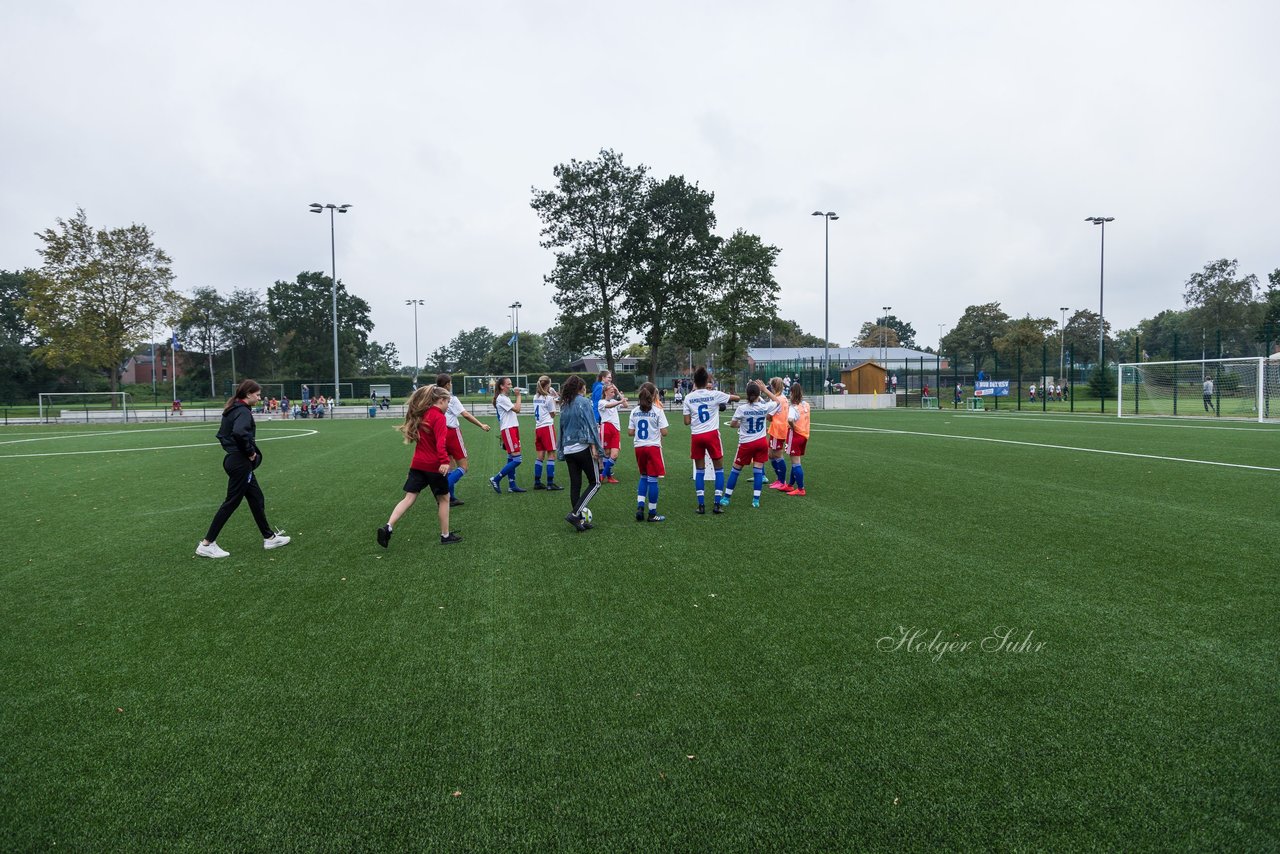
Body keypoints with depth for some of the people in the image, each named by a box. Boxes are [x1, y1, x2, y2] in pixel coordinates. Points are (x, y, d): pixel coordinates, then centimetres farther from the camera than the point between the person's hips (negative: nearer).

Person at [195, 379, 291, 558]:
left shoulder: (232, 410, 13)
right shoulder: (244, 412, -17)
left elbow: (221, 434, 19)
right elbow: (239, 433, -34)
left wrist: (232, 449, 15)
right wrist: (250, 451, -21)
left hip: (233, 459, 10)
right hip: (240, 463, -10)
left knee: (256, 498, 15)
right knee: (231, 502, -2)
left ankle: (269, 537, 22)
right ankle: (207, 544, 4)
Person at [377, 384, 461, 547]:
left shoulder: (421, 415, 12)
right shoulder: (439, 417, -13)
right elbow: (440, 442, -26)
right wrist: (444, 461, -34)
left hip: (417, 464, 7)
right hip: (434, 465, -7)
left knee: (409, 498, 3)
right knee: (444, 499, 9)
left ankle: (388, 527, -13)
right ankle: (445, 535, 17)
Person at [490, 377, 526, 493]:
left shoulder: (506, 398, 20)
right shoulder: (501, 398, -11)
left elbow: (516, 411, 17)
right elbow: (517, 409, -14)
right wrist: (518, 396, -7)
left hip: (513, 429, 10)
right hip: (508, 430, -10)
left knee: (511, 458, 9)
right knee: (516, 459, -12)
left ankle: (512, 485, 11)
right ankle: (496, 479, -5)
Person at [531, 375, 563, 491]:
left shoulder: (536, 397, 12)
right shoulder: (549, 398, -8)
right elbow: (553, 415, -1)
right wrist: (554, 398, 4)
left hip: (538, 428, 7)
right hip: (547, 427, -7)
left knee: (540, 455, 10)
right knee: (551, 454, -5)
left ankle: (537, 482, 11)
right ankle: (550, 483, -8)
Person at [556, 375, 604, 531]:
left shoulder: (565, 405, 13)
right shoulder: (584, 401, -6)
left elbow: (562, 428, 16)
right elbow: (589, 425, -13)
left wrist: (561, 451, 20)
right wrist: (594, 447, -14)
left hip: (568, 450, 7)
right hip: (583, 448, -7)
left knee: (575, 485, 10)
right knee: (595, 483, 2)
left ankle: (579, 520, 12)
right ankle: (574, 514, -10)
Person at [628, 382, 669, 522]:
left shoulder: (635, 411, 4)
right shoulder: (657, 411, -9)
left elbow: (630, 432, 4)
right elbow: (664, 432, -11)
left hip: (639, 447, 4)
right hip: (653, 447, -4)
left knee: (643, 477, 18)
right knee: (652, 479, 1)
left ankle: (640, 507, 5)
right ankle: (652, 514, 7)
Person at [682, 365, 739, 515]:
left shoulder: (688, 398, 1)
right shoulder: (714, 394, -4)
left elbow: (687, 421, 2)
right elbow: (737, 398, 7)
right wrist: (727, 399, 27)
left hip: (696, 436, 2)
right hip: (711, 434, -2)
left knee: (699, 470, 11)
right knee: (719, 469, 9)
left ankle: (701, 505, 7)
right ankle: (717, 504, 2)